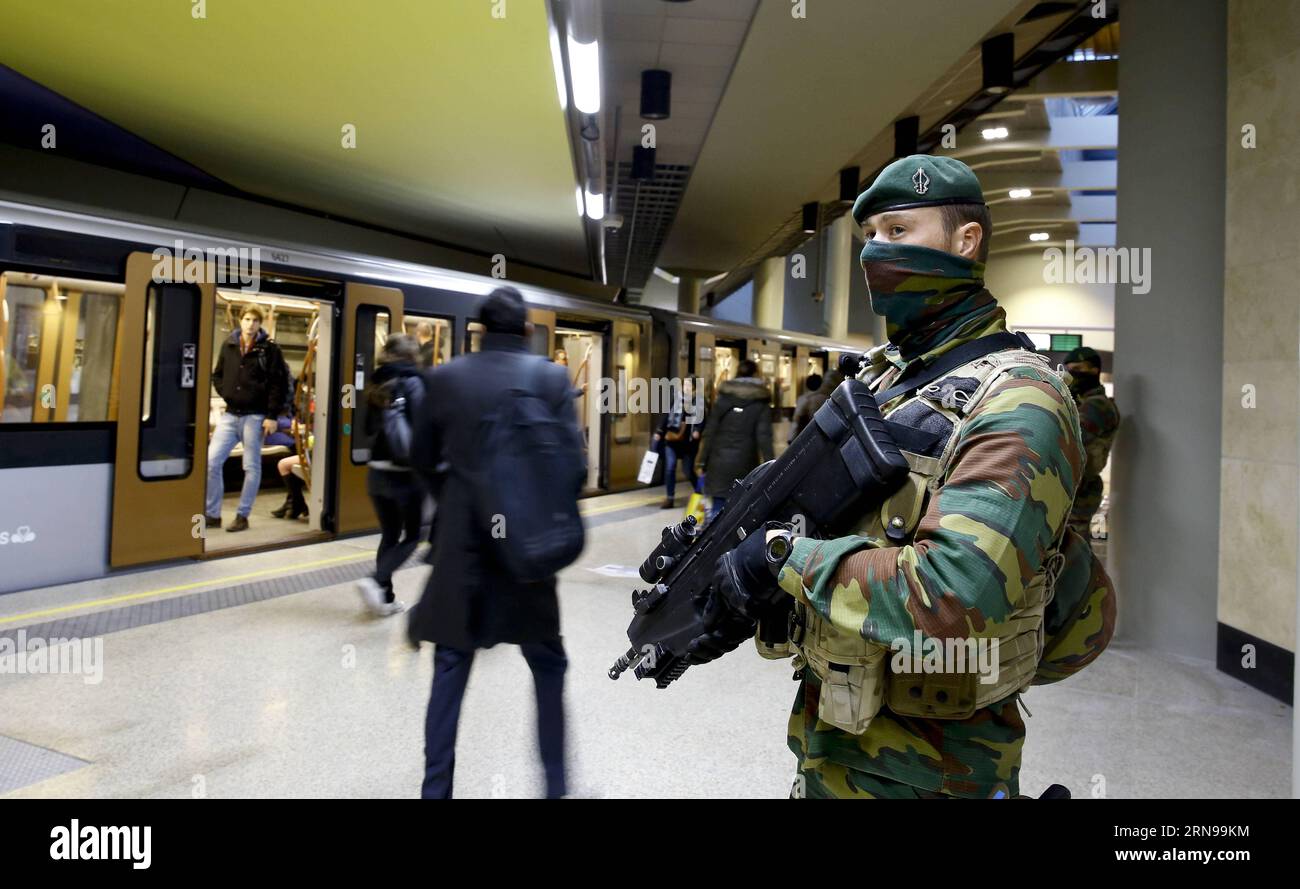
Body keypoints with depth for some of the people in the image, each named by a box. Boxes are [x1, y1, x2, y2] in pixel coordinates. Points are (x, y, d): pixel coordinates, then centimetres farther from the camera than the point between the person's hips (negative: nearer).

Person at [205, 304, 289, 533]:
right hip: (230, 414, 4)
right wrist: (226, 394, 4)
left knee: (251, 467, 3)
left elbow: (279, 384, -7)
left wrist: (272, 415, -11)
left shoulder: (269, 348, -4)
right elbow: (217, 375, 21)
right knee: (211, 462, 0)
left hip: (255, 416, -4)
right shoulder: (228, 345, 9)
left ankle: (242, 516, 14)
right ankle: (212, 514, 12)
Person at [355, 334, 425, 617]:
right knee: (412, 535, 7)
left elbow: (369, 427, 13)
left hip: (377, 471, 6)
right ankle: (375, 581, -11)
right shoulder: (412, 382, -10)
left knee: (389, 535, 13)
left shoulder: (378, 383, 8)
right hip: (406, 473, -6)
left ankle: (386, 598, 14)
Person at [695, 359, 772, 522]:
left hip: (719, 461, 2)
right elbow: (764, 437, -8)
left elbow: (709, 432, 2)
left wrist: (702, 461, 6)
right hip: (745, 464, -1)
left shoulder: (723, 398, 4)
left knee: (717, 509, 6)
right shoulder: (761, 403, 0)